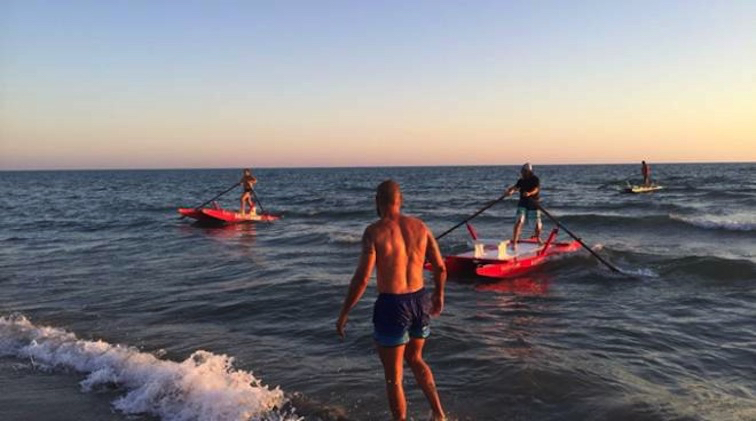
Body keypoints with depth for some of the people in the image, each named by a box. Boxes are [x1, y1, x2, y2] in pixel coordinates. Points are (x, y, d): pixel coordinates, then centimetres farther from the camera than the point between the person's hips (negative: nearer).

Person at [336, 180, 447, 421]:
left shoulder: (374, 231, -13)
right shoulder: (419, 226, 2)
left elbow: (362, 278, -17)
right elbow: (440, 268, 6)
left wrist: (344, 313, -7)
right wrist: (438, 295, 24)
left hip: (392, 304, -6)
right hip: (420, 301, 6)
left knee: (394, 376, 11)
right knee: (415, 359, 30)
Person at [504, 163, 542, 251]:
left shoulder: (535, 180, -7)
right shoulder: (521, 180, 5)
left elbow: (536, 189, -23)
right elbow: (515, 187, -7)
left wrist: (529, 193, -44)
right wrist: (509, 191, -30)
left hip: (533, 204, -1)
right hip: (522, 204, 1)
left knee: (537, 224, 9)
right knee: (519, 222, -15)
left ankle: (538, 238, 40)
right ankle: (514, 242, -17)